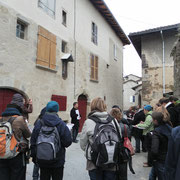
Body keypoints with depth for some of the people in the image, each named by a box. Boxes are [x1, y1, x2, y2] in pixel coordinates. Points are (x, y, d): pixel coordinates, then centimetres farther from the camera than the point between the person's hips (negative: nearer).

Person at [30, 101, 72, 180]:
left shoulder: (39, 124, -9)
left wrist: (34, 157, 10)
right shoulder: (61, 124, -15)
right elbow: (68, 142, -14)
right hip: (58, 161, -2)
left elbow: (33, 143, -2)